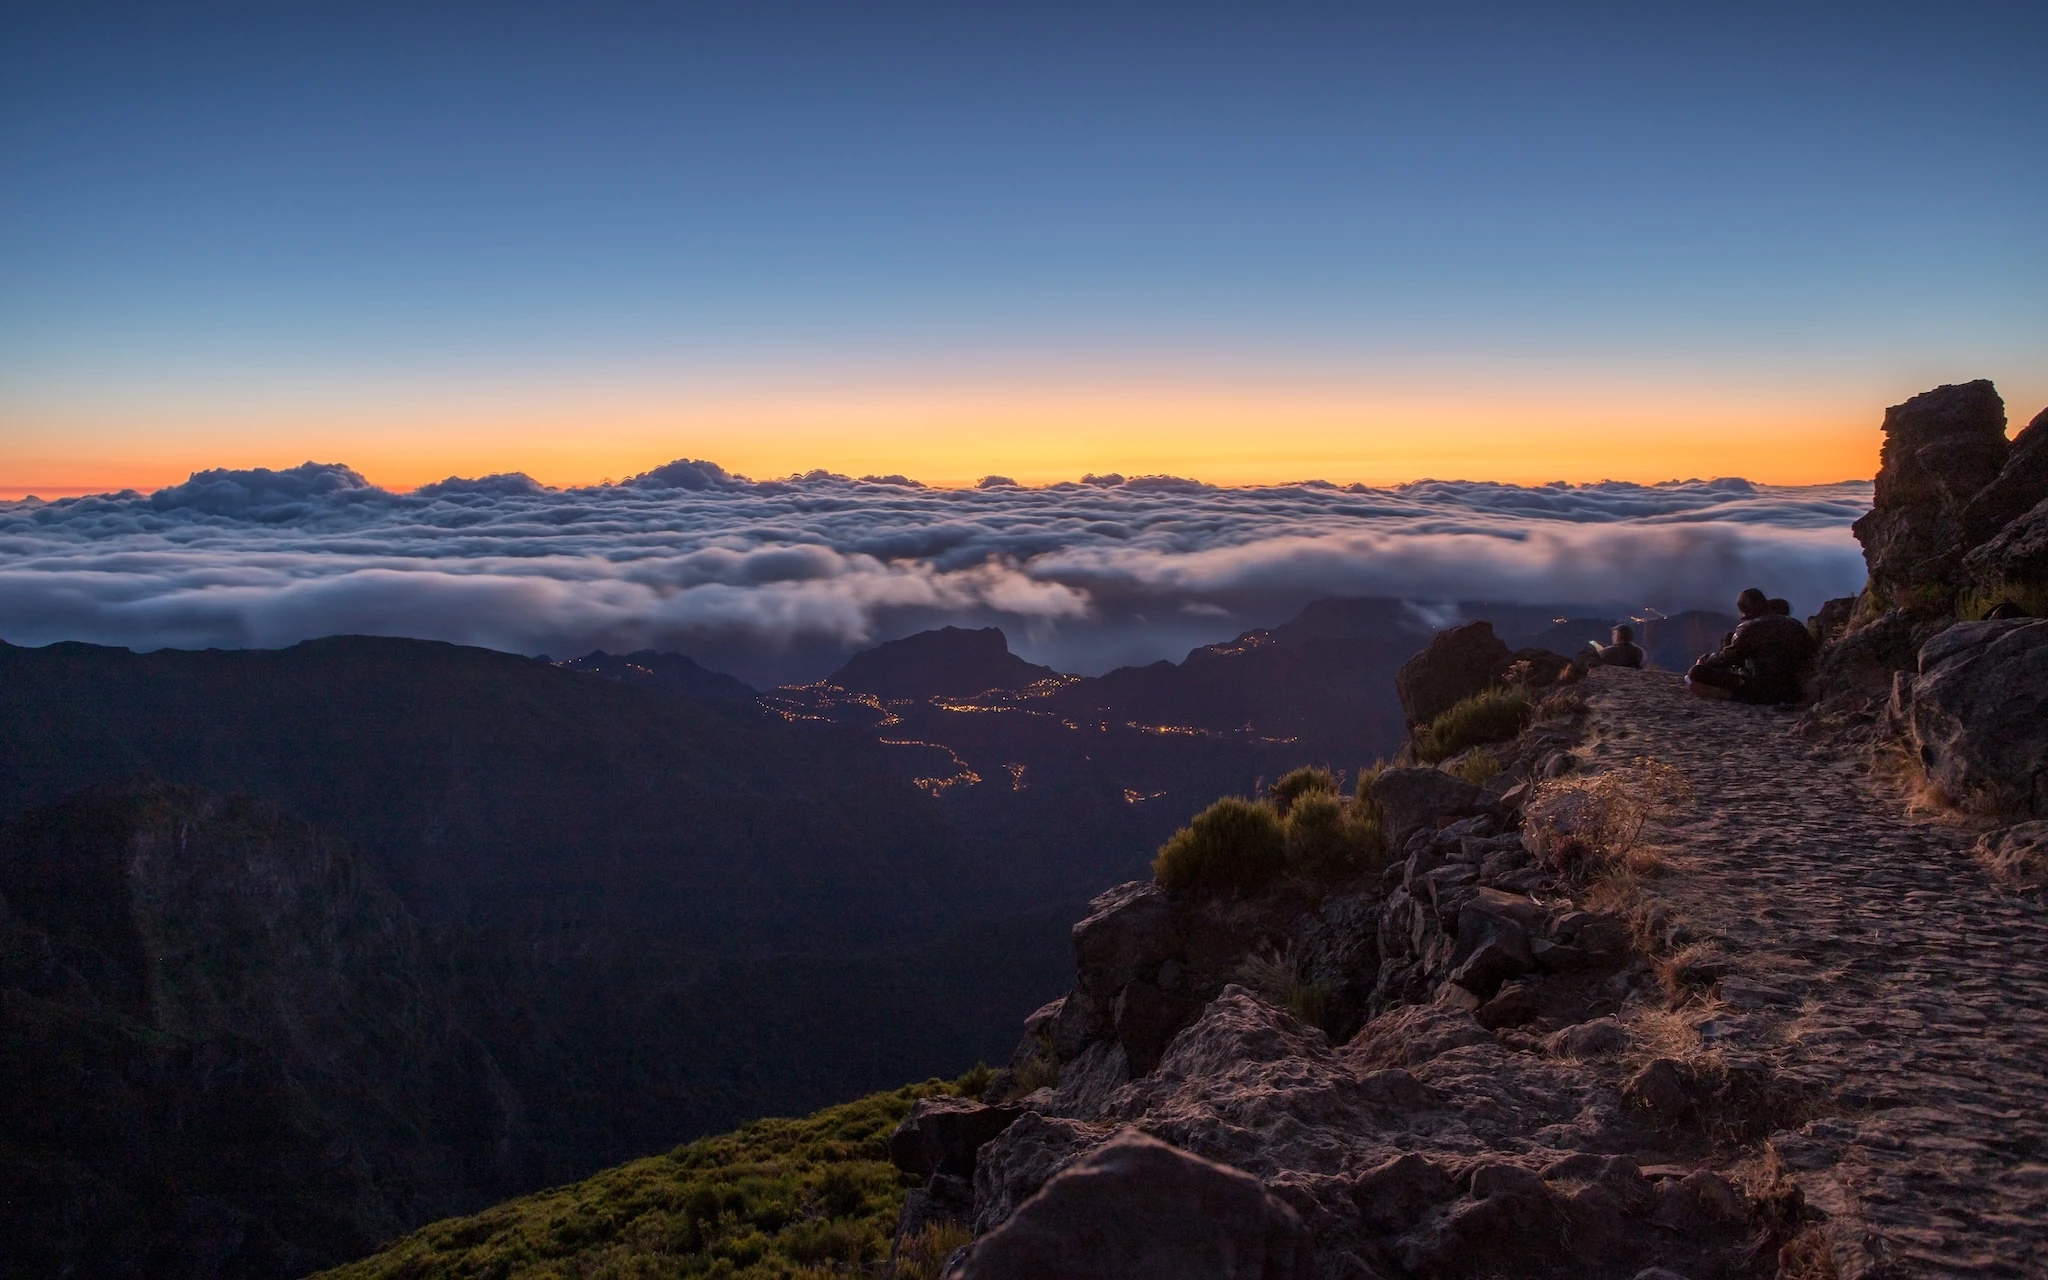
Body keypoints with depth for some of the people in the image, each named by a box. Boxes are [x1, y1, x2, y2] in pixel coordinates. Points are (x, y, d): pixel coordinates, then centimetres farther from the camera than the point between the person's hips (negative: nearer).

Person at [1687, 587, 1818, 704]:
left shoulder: (1749, 628, -6)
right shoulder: (1794, 625, 13)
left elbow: (1728, 657, -4)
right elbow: (1814, 652, 18)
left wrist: (1705, 661, 14)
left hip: (1760, 691, -7)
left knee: (1696, 673, -11)